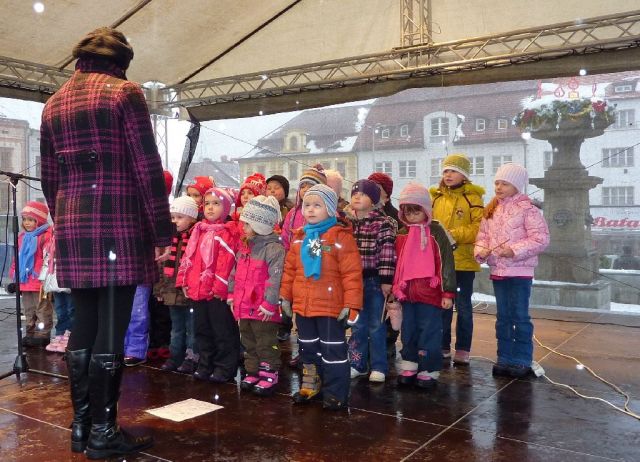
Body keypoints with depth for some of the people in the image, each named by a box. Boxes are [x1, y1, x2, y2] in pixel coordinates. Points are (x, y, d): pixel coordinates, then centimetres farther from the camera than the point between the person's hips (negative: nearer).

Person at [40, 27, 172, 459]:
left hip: (72, 229, 6)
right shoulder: (124, 92, -2)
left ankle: (81, 425, 20)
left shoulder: (54, 104, 17)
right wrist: (163, 231, -6)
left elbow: (49, 176, 17)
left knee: (84, 326, 12)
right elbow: (147, 168, -9)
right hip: (118, 226, -6)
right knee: (111, 331, -2)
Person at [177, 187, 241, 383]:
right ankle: (205, 365, 28)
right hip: (198, 290, 8)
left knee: (223, 331, 2)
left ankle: (225, 367, 12)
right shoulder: (198, 230, 14)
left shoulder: (227, 233, -10)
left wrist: (219, 287, -19)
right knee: (202, 330, 17)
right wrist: (183, 280, 11)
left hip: (217, 293, -8)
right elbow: (188, 257, 15)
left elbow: (226, 262, -17)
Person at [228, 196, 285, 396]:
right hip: (244, 307, 8)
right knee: (249, 343, 18)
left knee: (266, 344, 3)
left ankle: (269, 375, 14)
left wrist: (269, 304, -21)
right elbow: (235, 273, 19)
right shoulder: (244, 247, 12)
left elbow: (275, 278, -21)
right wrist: (232, 295, 15)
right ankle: (253, 372, 30)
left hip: (262, 311, -8)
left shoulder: (273, 248, -15)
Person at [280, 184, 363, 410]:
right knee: (308, 348, 19)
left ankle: (336, 393, 14)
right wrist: (286, 296, 12)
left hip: (331, 306, -6)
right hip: (302, 305, 6)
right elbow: (290, 269, 13)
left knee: (333, 349, 3)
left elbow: (352, 272, -15)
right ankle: (311, 385, 34)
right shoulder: (299, 237, 7)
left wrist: (351, 304, -17)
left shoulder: (341, 236, -12)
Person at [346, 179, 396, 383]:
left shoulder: (384, 223, -8)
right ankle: (357, 363, 24)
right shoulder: (348, 223, 8)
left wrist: (386, 280, -16)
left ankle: (378, 367, 15)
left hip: (375, 281, -5)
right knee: (357, 325, 13)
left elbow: (387, 253, -13)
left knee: (376, 325, 4)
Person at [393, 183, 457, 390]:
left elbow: (447, 262, -7)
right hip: (407, 293, 5)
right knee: (408, 332, 14)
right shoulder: (401, 234, 10)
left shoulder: (436, 232, -5)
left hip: (430, 293, -5)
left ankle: (429, 370, 13)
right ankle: (409, 367, 26)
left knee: (430, 332, 1)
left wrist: (448, 293, -10)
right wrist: (394, 290, 16)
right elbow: (396, 264, 17)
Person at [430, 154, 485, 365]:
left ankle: (463, 349, 16)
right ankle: (443, 346, 23)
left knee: (463, 305, 6)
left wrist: (454, 234, -21)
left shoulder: (472, 197, -4)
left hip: (464, 260, -4)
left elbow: (478, 228, -12)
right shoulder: (436, 197, 9)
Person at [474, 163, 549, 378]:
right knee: (503, 316, 12)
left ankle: (522, 360, 12)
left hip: (520, 271, -6)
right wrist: (480, 250, -9)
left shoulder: (527, 209, -10)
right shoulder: (491, 211, 10)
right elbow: (482, 236, 11)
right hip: (498, 271, 6)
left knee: (520, 315, 1)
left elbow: (541, 239, -15)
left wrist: (514, 250, -22)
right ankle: (504, 357, 22)